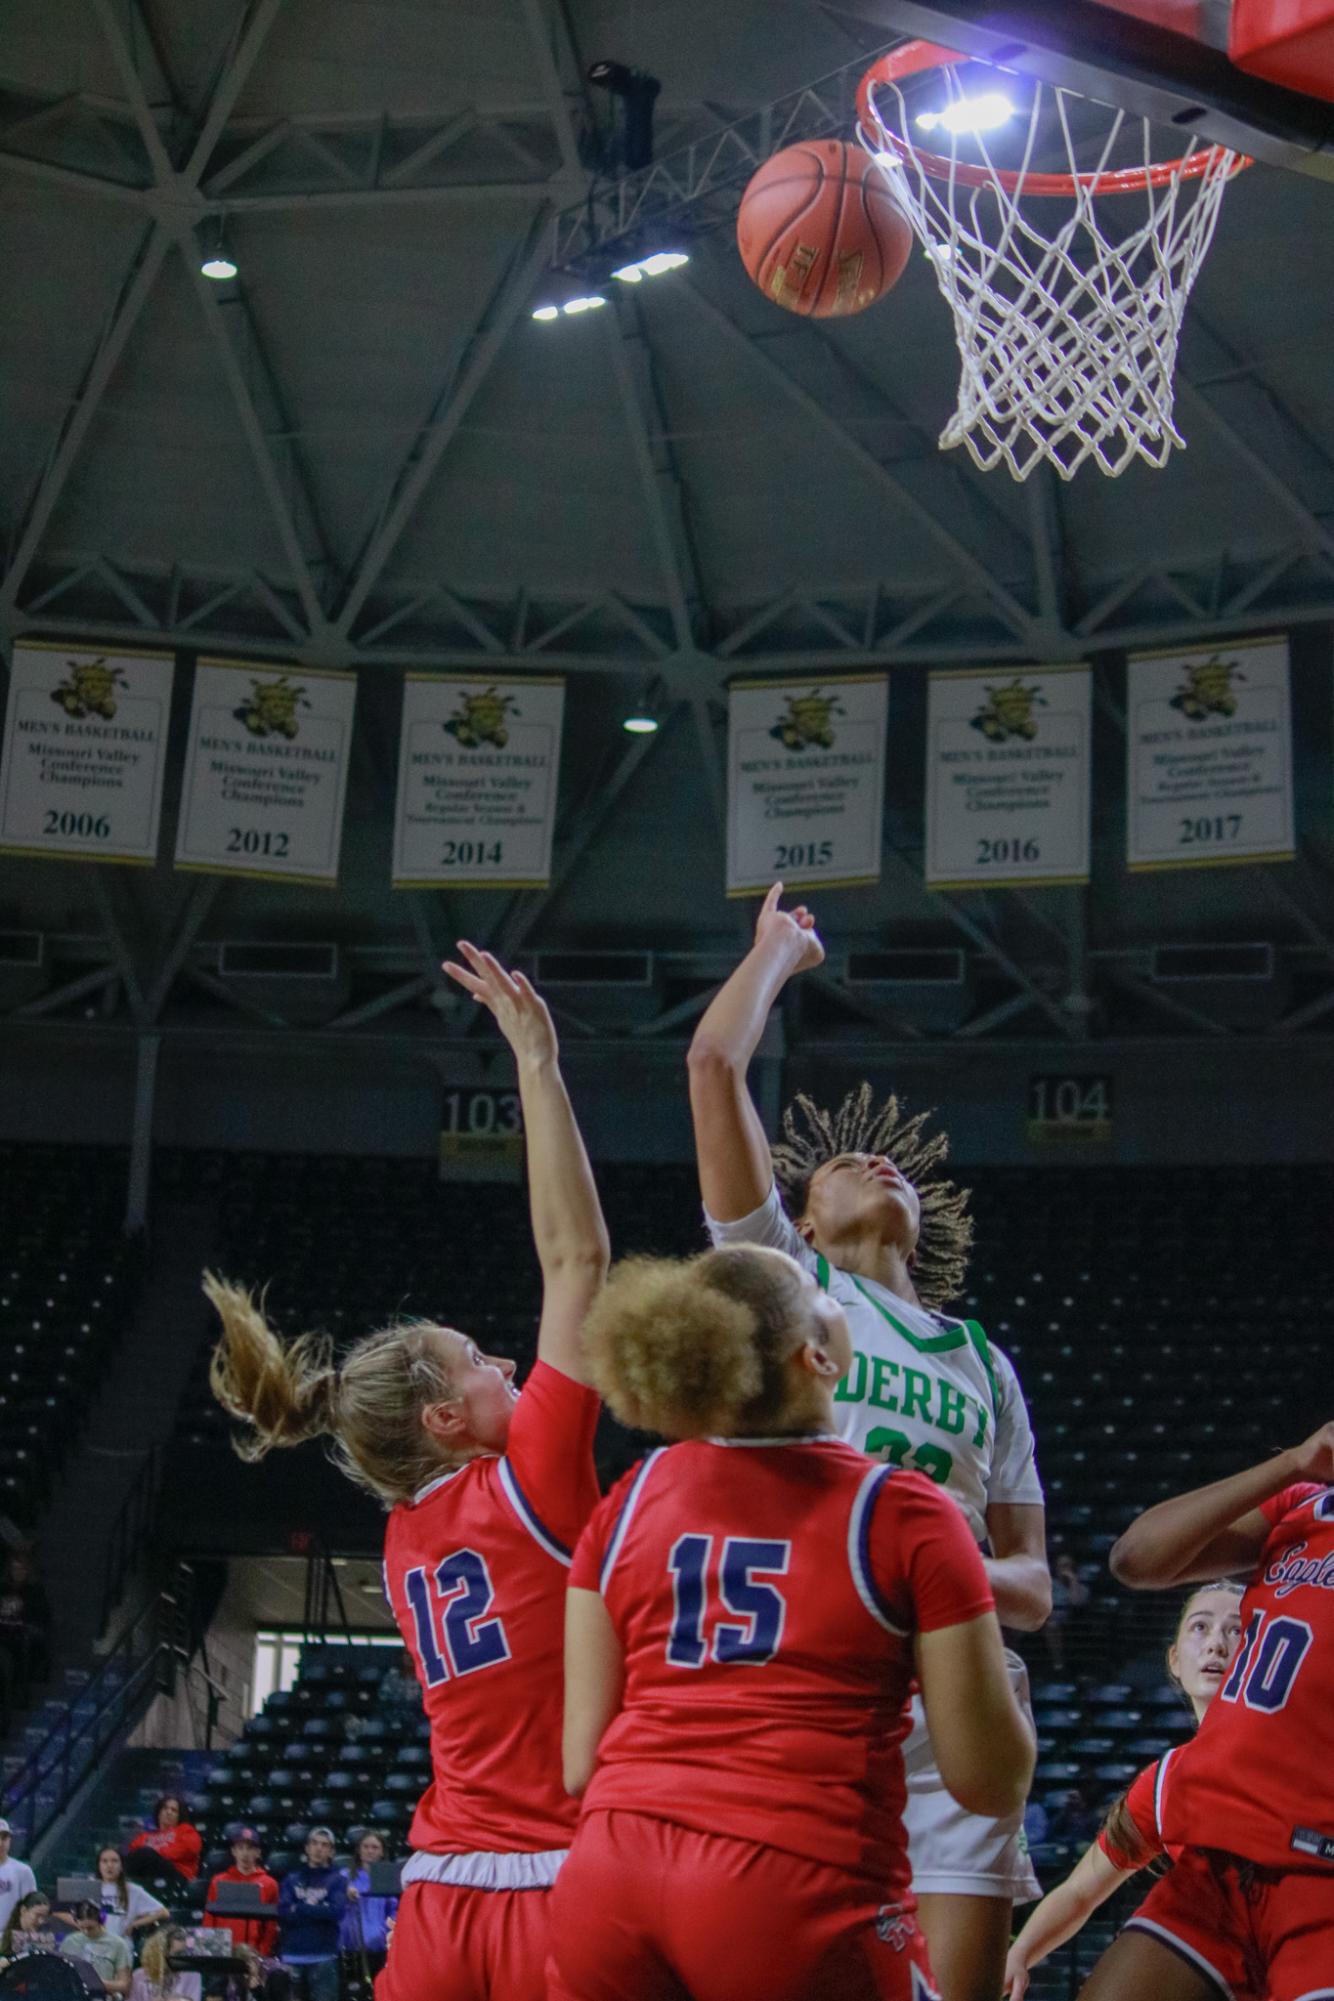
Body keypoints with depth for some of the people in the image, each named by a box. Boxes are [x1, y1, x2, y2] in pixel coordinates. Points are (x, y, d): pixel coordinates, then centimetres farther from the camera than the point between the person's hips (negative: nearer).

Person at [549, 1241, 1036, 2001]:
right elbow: (992, 1783, -2)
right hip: (802, 1891, -4)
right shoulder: (904, 1514, -3)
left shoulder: (627, 1504, 8)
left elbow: (580, 1761, 8)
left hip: (609, 1881, 4)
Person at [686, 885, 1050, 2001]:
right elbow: (714, 1064, 3)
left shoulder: (985, 1363, 24)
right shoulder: (781, 1278, 13)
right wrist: (781, 948, 20)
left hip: (946, 1700, 4)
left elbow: (1032, 1587, 20)